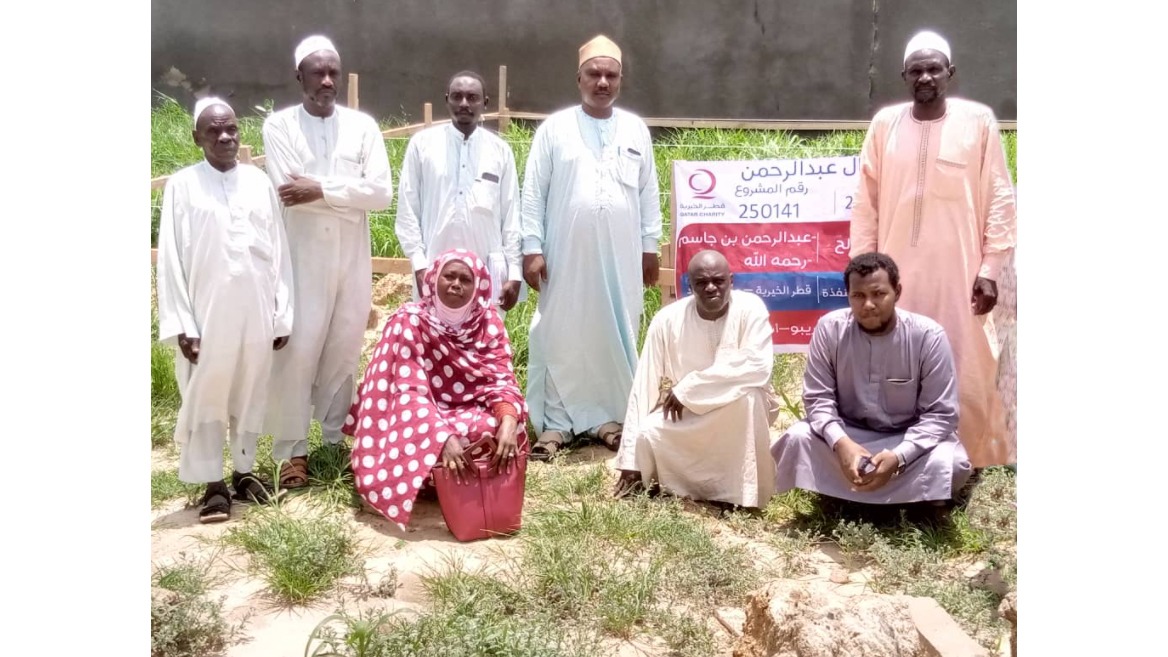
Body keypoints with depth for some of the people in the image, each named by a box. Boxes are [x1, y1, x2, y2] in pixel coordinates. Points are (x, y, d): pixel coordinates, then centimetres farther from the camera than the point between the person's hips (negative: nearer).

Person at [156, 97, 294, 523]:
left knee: (250, 395, 12)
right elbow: (171, 259, -3)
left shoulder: (259, 182, 5)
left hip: (255, 311, 3)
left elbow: (279, 252, 7)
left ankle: (243, 471, 27)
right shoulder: (181, 186, -2)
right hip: (207, 312, -2)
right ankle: (213, 484, 16)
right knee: (205, 398, 5)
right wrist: (181, 323, -8)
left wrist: (282, 313, 4)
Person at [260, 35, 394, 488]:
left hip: (353, 258, 2)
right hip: (302, 258, -2)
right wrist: (350, 194, -11)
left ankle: (336, 437, 26)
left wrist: (321, 188, -15)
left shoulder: (363, 126, 4)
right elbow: (288, 191, -14)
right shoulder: (278, 125, -1)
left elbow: (383, 193, -7)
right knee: (297, 350, -2)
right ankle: (291, 449, 8)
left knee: (344, 348, 10)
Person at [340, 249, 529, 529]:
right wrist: (444, 438, -42)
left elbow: (502, 380, -12)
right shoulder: (410, 321, -16)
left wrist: (508, 424, -35)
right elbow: (411, 391, -25)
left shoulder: (489, 322, -4)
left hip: (470, 417, 3)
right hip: (421, 422, -3)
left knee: (500, 428, -28)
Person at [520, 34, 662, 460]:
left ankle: (610, 417, 19)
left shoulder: (636, 130, 9)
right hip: (566, 253, -2)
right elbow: (534, 192, 0)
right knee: (560, 336, 1)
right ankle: (556, 424, 9)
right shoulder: (554, 128, 1)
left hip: (620, 255, 2)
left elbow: (648, 192, 11)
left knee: (616, 335, 8)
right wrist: (532, 248, -6)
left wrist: (650, 246, 8)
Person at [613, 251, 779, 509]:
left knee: (747, 392, -34)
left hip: (743, 411, -2)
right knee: (648, 435, -25)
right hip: (688, 415, 2)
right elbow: (644, 387, -13)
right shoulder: (668, 319, -13)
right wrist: (631, 460, -15)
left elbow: (758, 367, -32)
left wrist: (687, 388, -29)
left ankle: (743, 491, -17)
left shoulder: (751, 308, -18)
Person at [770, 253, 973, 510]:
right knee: (797, 438, -26)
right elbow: (818, 398, -13)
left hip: (910, 439, -1)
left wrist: (898, 457, -32)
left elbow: (940, 414, -17)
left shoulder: (929, 336, -18)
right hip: (848, 433, 1)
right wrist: (840, 443, -33)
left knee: (948, 463, -31)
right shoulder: (829, 328, -15)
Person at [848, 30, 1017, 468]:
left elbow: (1000, 199, 0)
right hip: (899, 271, 2)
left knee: (967, 374, 2)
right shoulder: (885, 123, 5)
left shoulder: (978, 121, 0)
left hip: (959, 272, -1)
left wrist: (991, 268, -5)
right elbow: (866, 202, 6)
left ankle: (974, 465, 17)